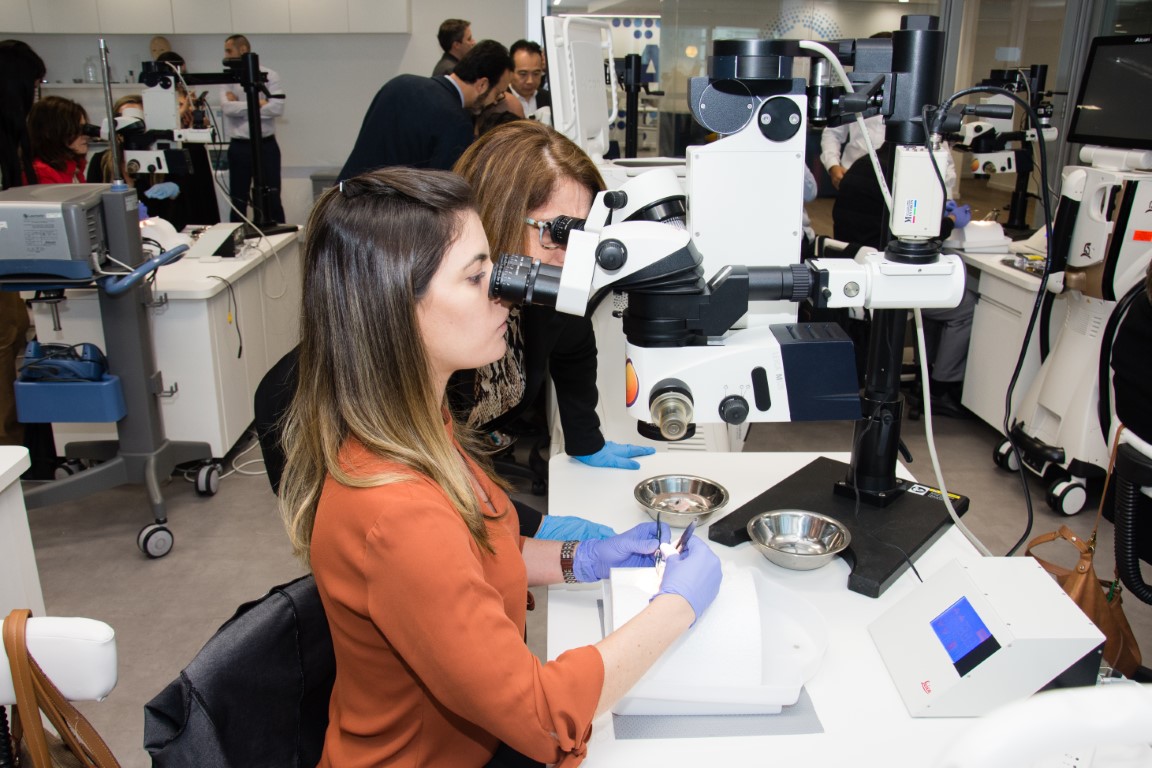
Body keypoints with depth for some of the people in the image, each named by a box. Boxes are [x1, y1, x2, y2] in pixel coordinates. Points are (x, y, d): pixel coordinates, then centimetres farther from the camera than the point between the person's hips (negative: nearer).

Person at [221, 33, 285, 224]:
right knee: (237, 199, 11)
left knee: (271, 199, 2)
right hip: (238, 147, 3)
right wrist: (257, 104, -11)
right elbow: (227, 107, -8)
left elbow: (277, 108, -15)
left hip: (265, 145, -3)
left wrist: (239, 106, -9)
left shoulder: (269, 76, -2)